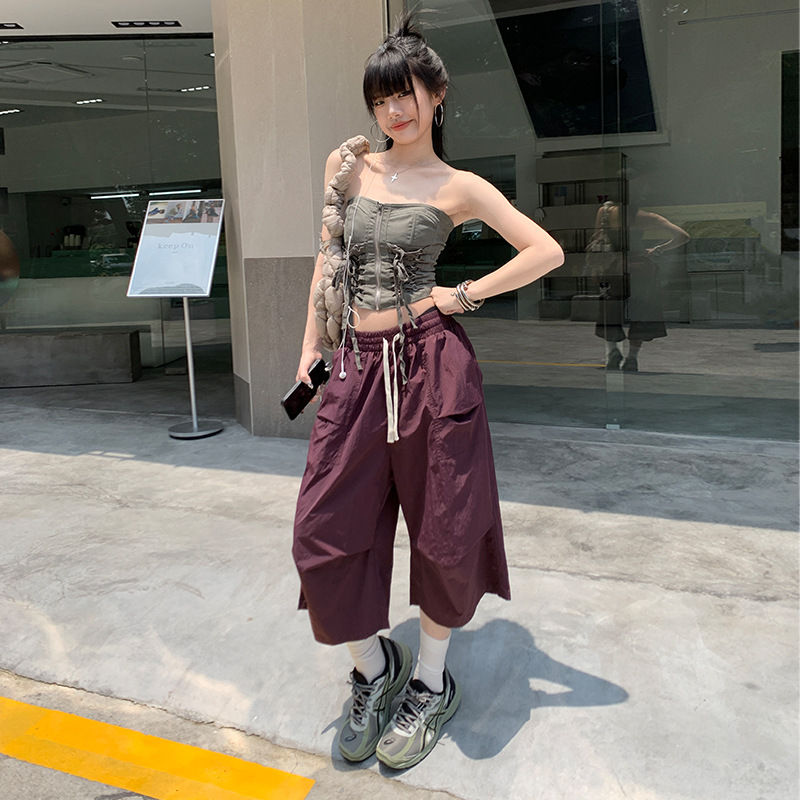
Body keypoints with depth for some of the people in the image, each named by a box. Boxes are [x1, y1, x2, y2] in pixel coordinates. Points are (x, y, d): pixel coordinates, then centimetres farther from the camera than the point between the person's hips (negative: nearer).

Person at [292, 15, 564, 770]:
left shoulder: (458, 188, 2)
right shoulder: (347, 165, 11)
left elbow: (547, 251, 1)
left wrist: (465, 294, -3)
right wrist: (310, 345, 14)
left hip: (430, 362, -3)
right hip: (357, 368, 4)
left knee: (443, 530, 6)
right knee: (324, 535, 2)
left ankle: (430, 683, 29)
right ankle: (372, 666, 28)